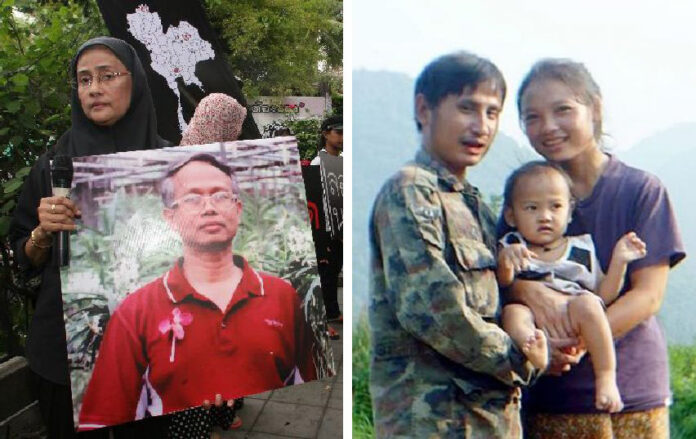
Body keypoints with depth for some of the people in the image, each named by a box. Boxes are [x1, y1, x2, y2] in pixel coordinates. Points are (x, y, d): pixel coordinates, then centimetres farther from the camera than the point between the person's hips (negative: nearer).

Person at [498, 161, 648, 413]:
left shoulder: (582, 248, 15)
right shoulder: (512, 248, 11)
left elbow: (603, 296, 13)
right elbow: (501, 286, -6)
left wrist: (618, 261, 2)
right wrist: (504, 261, -26)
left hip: (574, 334, 1)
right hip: (534, 326, 0)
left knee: (586, 303, -29)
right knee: (512, 312, -30)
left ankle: (606, 377, -23)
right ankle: (533, 348, -58)